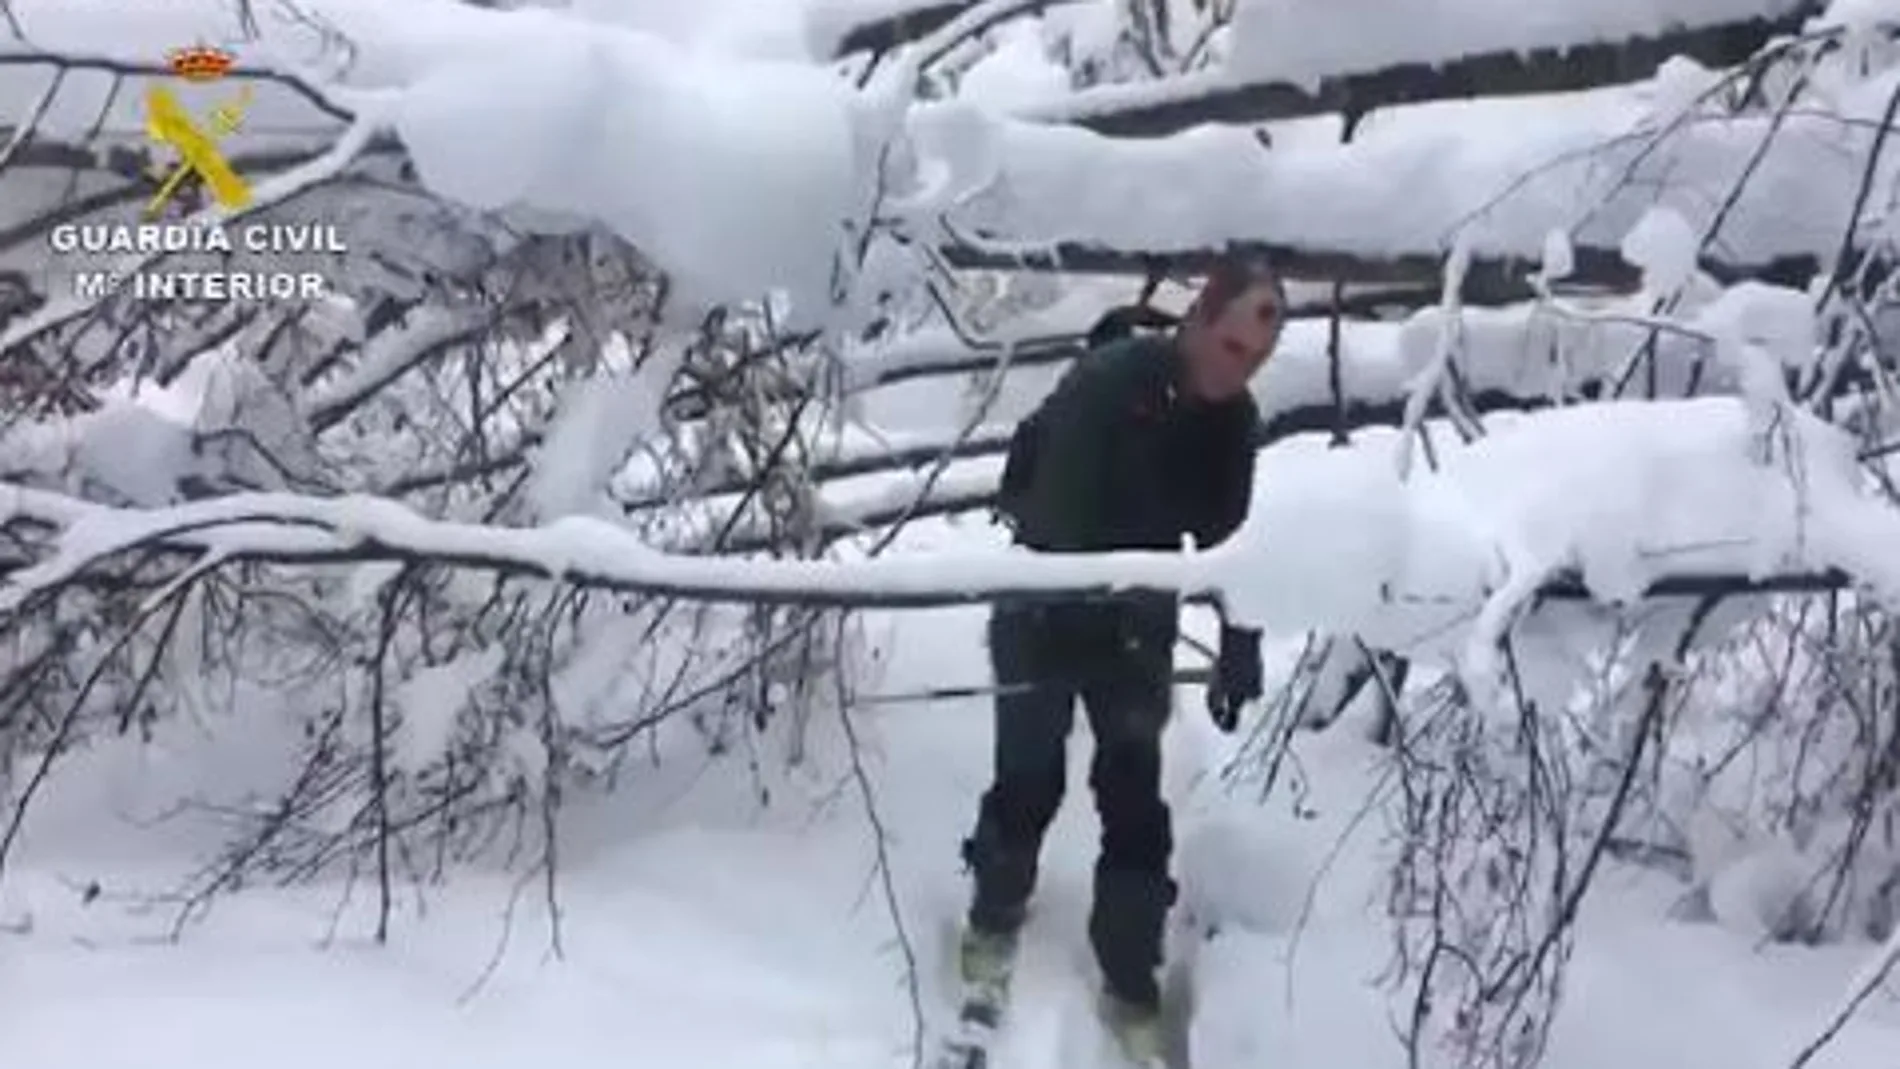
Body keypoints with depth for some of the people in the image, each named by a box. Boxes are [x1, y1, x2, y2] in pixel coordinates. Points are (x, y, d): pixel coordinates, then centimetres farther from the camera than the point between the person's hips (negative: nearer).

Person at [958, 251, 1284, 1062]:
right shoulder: (1107, 380, -26)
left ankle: (1130, 984, 17)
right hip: (1047, 605, -4)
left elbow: (1228, 539, 2)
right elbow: (1055, 515, -30)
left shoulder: (1234, 420, -8)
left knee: (1136, 798, 4)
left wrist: (1240, 650, 0)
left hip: (1137, 616, 4)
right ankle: (994, 918, 33)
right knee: (1028, 777, 4)